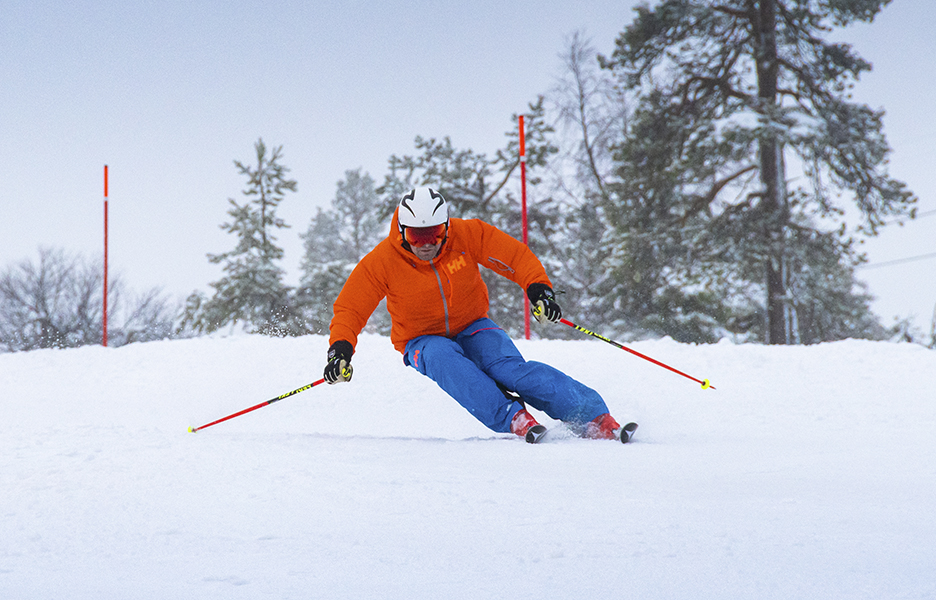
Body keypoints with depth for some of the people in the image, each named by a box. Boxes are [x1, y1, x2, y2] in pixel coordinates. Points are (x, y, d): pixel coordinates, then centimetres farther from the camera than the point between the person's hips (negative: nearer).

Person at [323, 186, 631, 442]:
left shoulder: (467, 235, -14)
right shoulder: (382, 261, -17)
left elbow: (515, 256, -8)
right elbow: (349, 309, -13)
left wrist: (538, 289, -26)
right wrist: (340, 348, -31)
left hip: (472, 328, 0)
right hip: (422, 341, 0)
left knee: (507, 366, -29)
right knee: (443, 358, -37)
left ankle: (595, 418, -35)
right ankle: (512, 418, -43)